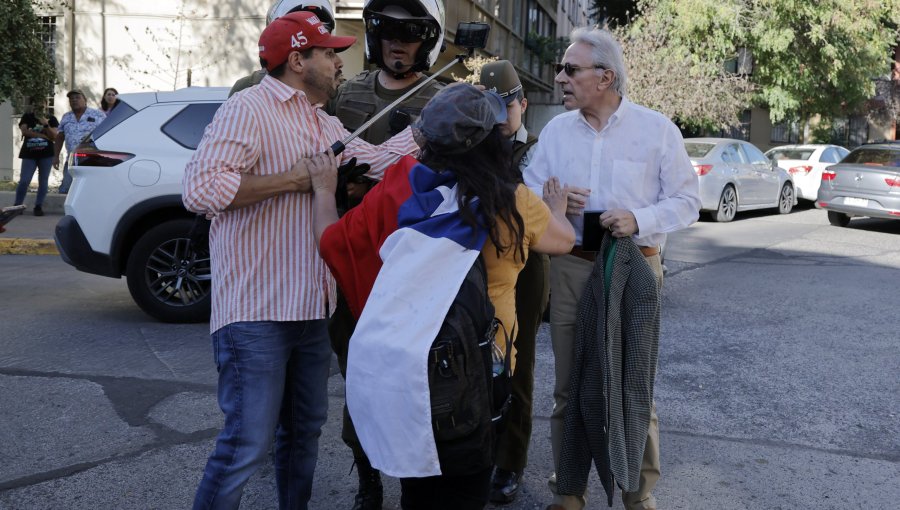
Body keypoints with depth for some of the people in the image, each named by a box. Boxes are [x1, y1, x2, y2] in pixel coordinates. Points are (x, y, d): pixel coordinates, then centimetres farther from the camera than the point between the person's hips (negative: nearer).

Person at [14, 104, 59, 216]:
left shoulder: (51, 119, 8)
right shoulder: (27, 117, 9)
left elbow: (54, 137, -3)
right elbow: (24, 131, -8)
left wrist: (46, 125, -17)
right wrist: (44, 135, -10)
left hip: (46, 155, 0)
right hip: (29, 154, 0)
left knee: (43, 181, -1)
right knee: (24, 181, -7)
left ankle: (38, 206, 5)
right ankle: (17, 205, 1)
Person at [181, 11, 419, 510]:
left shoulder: (323, 124, 17)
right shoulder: (248, 109, -12)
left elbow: (376, 160, 15)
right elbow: (200, 189, -23)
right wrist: (295, 178, -18)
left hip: (311, 309, 9)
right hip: (256, 313, -9)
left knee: (304, 430, 18)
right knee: (247, 443, -7)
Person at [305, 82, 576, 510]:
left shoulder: (399, 186, -4)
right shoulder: (514, 202, -6)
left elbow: (332, 241, 6)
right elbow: (564, 241, 15)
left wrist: (324, 191, 24)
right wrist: (557, 208, 36)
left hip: (389, 364, 2)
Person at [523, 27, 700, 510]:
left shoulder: (656, 128, -2)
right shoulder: (556, 130, 8)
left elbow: (686, 201, -2)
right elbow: (528, 191, 11)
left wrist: (639, 220, -19)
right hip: (569, 268, 3)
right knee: (569, 385, 8)